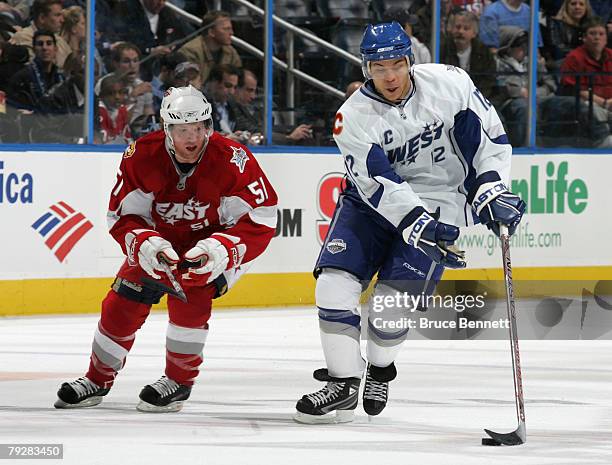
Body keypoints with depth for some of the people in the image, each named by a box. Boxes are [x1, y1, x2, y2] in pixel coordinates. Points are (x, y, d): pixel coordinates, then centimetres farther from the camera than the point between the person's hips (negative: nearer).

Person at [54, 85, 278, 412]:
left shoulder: (231, 159, -30)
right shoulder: (141, 157, -21)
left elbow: (260, 221, -27)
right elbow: (122, 216, -14)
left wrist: (218, 249, -42)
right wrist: (145, 245, -35)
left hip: (219, 241, -4)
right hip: (161, 240, 4)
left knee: (190, 295, -28)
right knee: (122, 303, -2)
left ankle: (179, 381, -9)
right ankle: (98, 379, 22)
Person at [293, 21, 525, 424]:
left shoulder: (449, 83, -15)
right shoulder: (353, 118, -15)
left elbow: (489, 135, -4)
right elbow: (379, 186, -23)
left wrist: (491, 191, -15)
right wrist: (419, 228, -35)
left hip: (437, 201, -2)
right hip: (373, 202, 2)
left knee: (392, 299, -13)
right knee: (335, 282, -13)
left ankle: (380, 369, 17)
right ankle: (343, 382, -1)